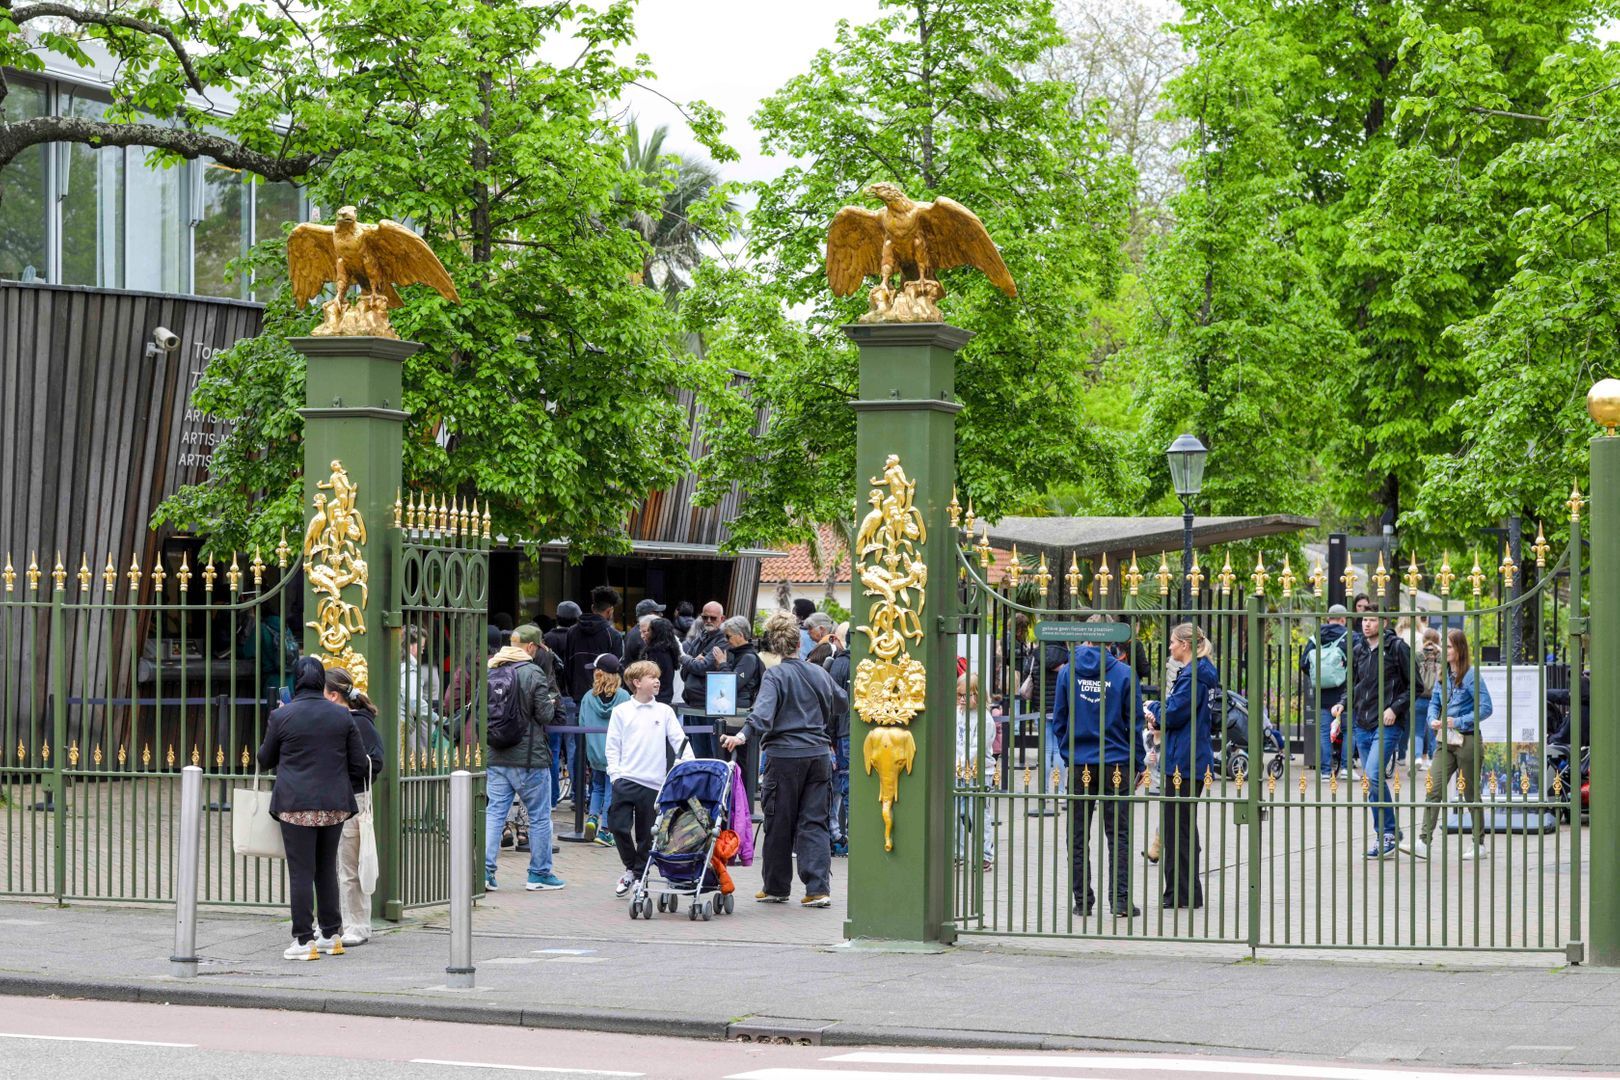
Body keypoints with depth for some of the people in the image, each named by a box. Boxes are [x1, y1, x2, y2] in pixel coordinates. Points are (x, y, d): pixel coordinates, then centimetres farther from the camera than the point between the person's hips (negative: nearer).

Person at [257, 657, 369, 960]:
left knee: (301, 872, 0)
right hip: (334, 804, 4)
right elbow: (360, 764, 5)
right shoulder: (342, 715, 2)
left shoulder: (281, 717, -6)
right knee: (327, 869, 16)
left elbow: (265, 760, 8)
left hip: (296, 805, -4)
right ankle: (331, 935, 21)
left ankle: (304, 940, -2)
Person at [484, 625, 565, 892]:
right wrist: (552, 704, 7)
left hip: (495, 757, 5)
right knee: (539, 816, 8)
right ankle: (539, 874, 13)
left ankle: (485, 869, -2)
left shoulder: (490, 672, 3)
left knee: (494, 812, 7)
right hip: (529, 757, -5)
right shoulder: (533, 673, -14)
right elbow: (544, 714, -15)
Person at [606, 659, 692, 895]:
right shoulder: (621, 712, 5)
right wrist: (615, 774, -5)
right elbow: (612, 747, 5)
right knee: (619, 826, -10)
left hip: (653, 783, 1)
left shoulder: (664, 711, 7)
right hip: (625, 779, -1)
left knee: (646, 835, 6)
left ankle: (639, 875, 19)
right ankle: (630, 868, 10)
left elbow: (680, 742, 5)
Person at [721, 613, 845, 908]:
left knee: (779, 824, 8)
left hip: (785, 754, -4)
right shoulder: (819, 674, 8)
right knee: (814, 822, 5)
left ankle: (776, 887, 18)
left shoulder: (775, 676, -7)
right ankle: (818, 888, -5)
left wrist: (744, 734, -38)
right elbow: (843, 703, 24)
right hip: (819, 755, 4)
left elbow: (763, 711, -25)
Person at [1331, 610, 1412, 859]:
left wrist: (1395, 708, -13)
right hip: (1362, 724, 7)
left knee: (1374, 776, -19)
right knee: (1371, 779, 8)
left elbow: (1414, 686, -2)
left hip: (1387, 725, -6)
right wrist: (1343, 705, 3)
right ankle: (1382, 835, 17)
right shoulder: (1358, 650, 12)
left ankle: (1389, 833, -9)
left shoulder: (1397, 648, -5)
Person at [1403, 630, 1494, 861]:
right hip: (1445, 741, 6)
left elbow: (1486, 708, -15)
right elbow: (1434, 703, 18)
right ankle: (1423, 842, -12)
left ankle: (1479, 845, 17)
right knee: (1434, 789, -6)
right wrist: (1433, 720, -3)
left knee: (1471, 793, 5)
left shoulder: (1471, 675, -11)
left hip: (1467, 741, -6)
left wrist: (1458, 722, -18)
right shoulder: (1443, 675, 11)